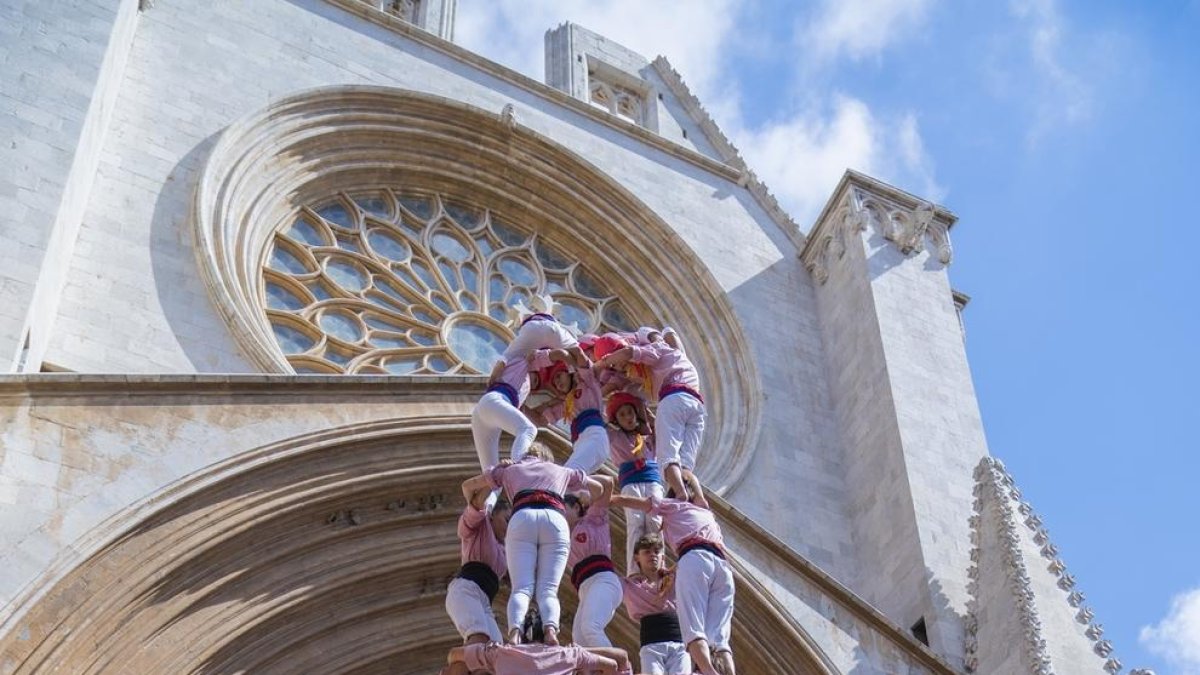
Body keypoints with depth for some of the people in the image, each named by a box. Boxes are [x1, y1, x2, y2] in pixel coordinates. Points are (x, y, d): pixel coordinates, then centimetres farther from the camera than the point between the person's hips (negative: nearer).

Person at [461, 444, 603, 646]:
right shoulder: (560, 471, 35)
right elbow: (598, 487, 46)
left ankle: (514, 632, -38)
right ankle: (551, 629, -37)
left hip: (521, 519, 0)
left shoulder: (510, 469, 33)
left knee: (521, 588, -9)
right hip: (555, 520, 0)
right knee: (548, 590, -6)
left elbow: (467, 485, 39)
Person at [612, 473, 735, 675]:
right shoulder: (707, 513, 42)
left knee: (694, 628, -17)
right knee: (718, 636, -6)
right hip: (723, 564, 5)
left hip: (695, 559, -5)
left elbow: (626, 500, 26)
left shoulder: (674, 505, 28)